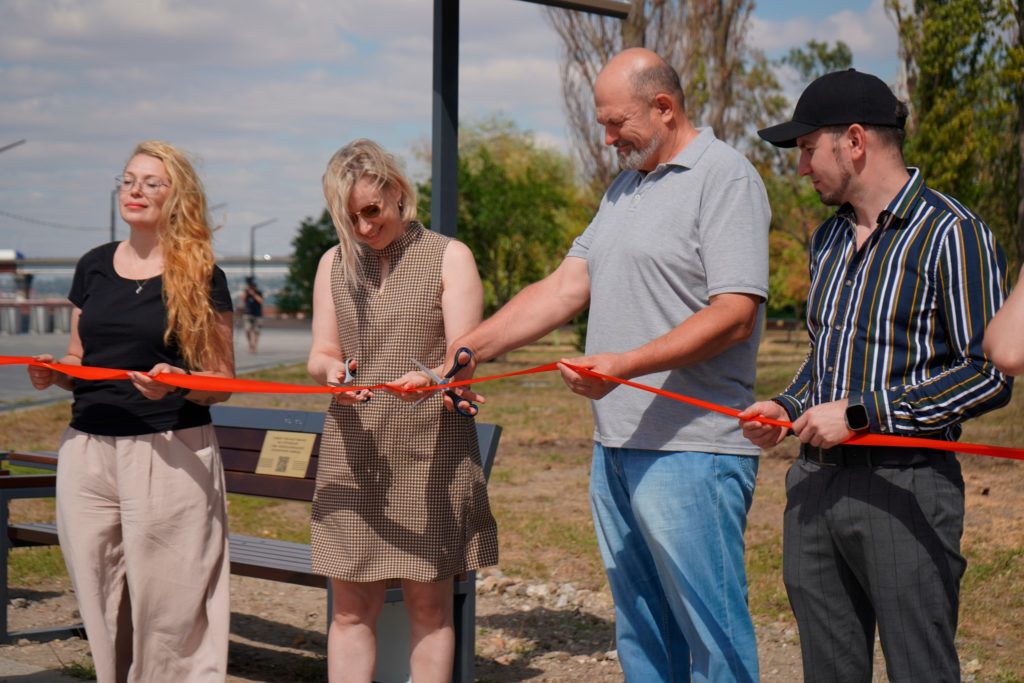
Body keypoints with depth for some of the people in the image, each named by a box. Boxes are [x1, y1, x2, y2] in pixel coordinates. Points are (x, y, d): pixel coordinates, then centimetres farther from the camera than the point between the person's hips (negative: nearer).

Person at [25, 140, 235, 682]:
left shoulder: (202, 277, 0)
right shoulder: (93, 267, 13)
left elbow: (221, 381, 0)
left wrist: (174, 384, -19)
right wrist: (52, 374, -2)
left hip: (170, 454, -4)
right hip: (89, 450, 4)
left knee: (167, 603, -5)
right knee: (101, 601, 5)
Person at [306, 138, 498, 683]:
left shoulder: (449, 257, 2)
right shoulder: (335, 263, 14)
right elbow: (319, 356, 9)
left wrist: (430, 377, -29)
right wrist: (331, 371, -16)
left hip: (431, 453, -3)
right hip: (353, 453, 3)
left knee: (429, 605, 2)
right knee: (351, 608, 2)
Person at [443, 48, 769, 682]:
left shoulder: (726, 177, -8)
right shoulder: (625, 187, 19)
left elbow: (734, 315, -17)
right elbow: (565, 287, 17)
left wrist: (625, 365, -25)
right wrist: (465, 351, 8)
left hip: (691, 451, -9)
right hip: (615, 447, 9)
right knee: (640, 632, 14)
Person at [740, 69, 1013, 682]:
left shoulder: (951, 234, -10)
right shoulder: (831, 237, 16)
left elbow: (989, 374, -16)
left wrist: (859, 412, -16)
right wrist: (787, 407, 7)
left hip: (904, 491, -7)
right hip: (816, 485, 8)